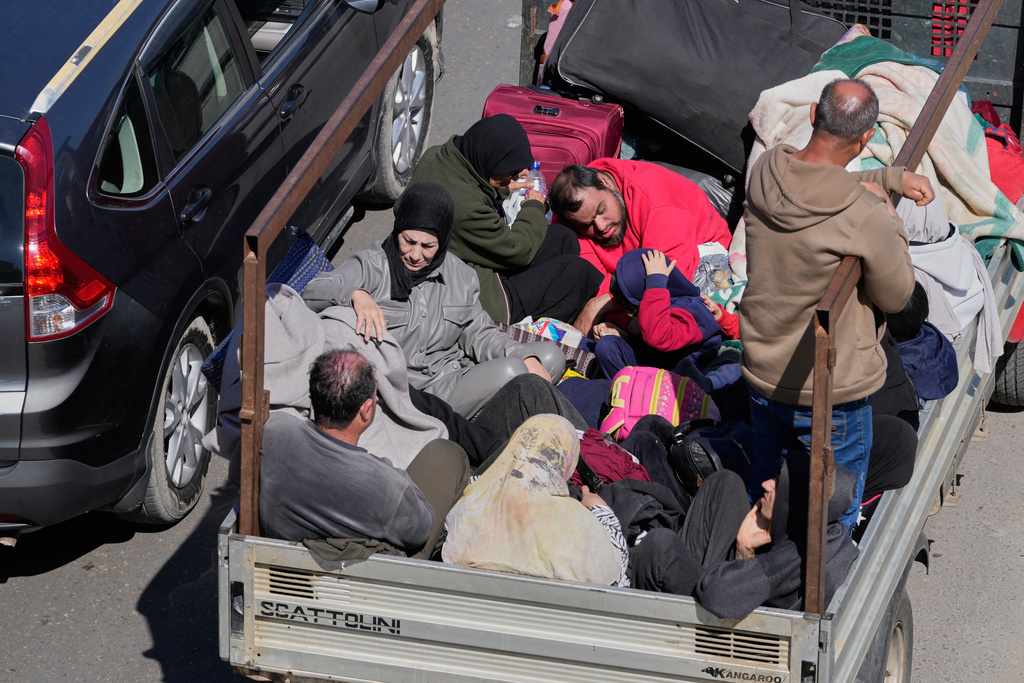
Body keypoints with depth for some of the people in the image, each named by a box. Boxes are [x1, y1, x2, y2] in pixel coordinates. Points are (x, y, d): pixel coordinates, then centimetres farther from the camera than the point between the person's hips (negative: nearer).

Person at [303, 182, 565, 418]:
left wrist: (525, 357, -3)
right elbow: (312, 293, -17)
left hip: (456, 378, 7)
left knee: (551, 355, -2)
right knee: (510, 371, -24)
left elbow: (478, 334, 15)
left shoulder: (460, 275, 13)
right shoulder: (372, 266, -4)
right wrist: (356, 295, -39)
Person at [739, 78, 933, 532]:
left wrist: (893, 178, 15)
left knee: (765, 493, 26)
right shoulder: (867, 217, -28)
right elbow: (896, 298, -12)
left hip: (761, 373, 6)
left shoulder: (766, 171, -9)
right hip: (832, 392, -6)